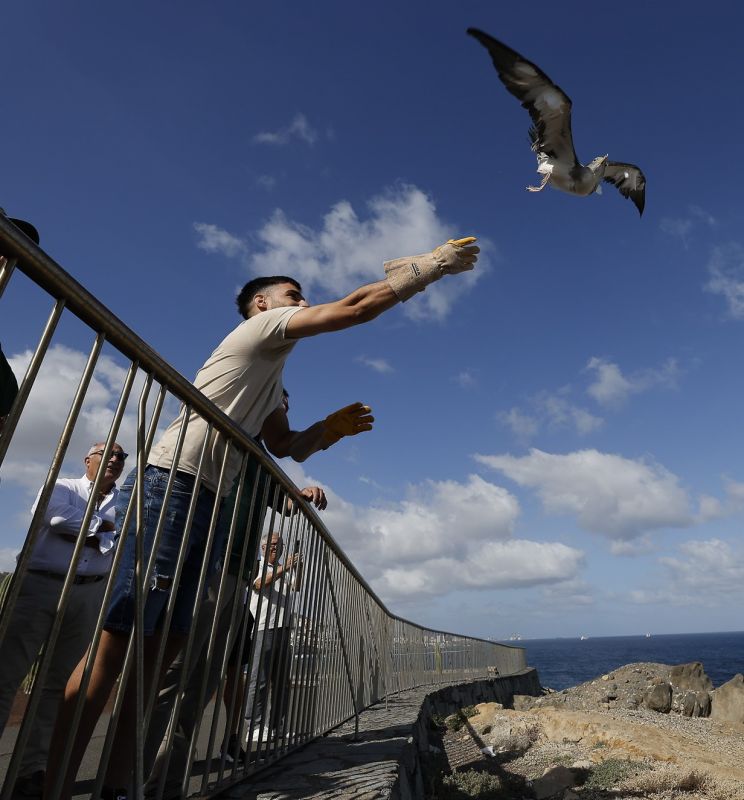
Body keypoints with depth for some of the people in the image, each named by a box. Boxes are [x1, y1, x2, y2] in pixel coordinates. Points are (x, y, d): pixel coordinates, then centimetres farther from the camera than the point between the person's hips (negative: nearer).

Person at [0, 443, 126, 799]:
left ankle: (33, 769, 13)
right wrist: (101, 526, -2)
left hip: (90, 597, 2)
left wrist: (77, 529, -6)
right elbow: (55, 516, -9)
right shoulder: (61, 486, 12)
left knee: (60, 683, 5)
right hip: (40, 585, -2)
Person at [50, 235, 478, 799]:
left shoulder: (270, 381, 28)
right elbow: (357, 307, -4)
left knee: (164, 648, 7)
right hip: (171, 487, -9)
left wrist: (332, 428, 12)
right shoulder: (260, 327, 3)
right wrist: (433, 264, 4)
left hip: (203, 504, 10)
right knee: (118, 642, -10)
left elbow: (286, 446, 28)